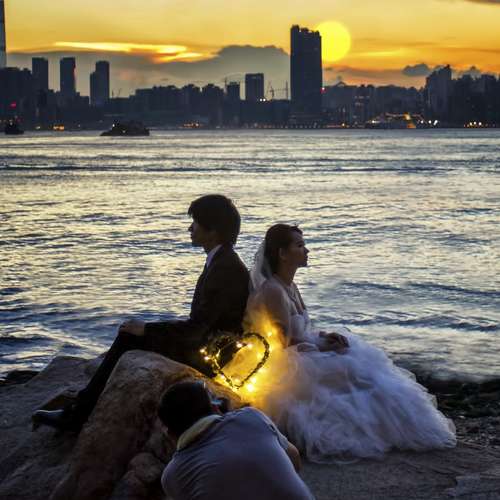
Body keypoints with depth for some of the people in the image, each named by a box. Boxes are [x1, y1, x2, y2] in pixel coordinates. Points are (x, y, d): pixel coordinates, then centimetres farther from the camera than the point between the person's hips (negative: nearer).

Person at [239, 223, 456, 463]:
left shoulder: (291, 287, 10)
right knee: (355, 371, -13)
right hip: (288, 370, -10)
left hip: (302, 359, 10)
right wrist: (322, 347, -12)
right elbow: (285, 344, -21)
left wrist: (324, 337, -1)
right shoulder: (272, 291, -21)